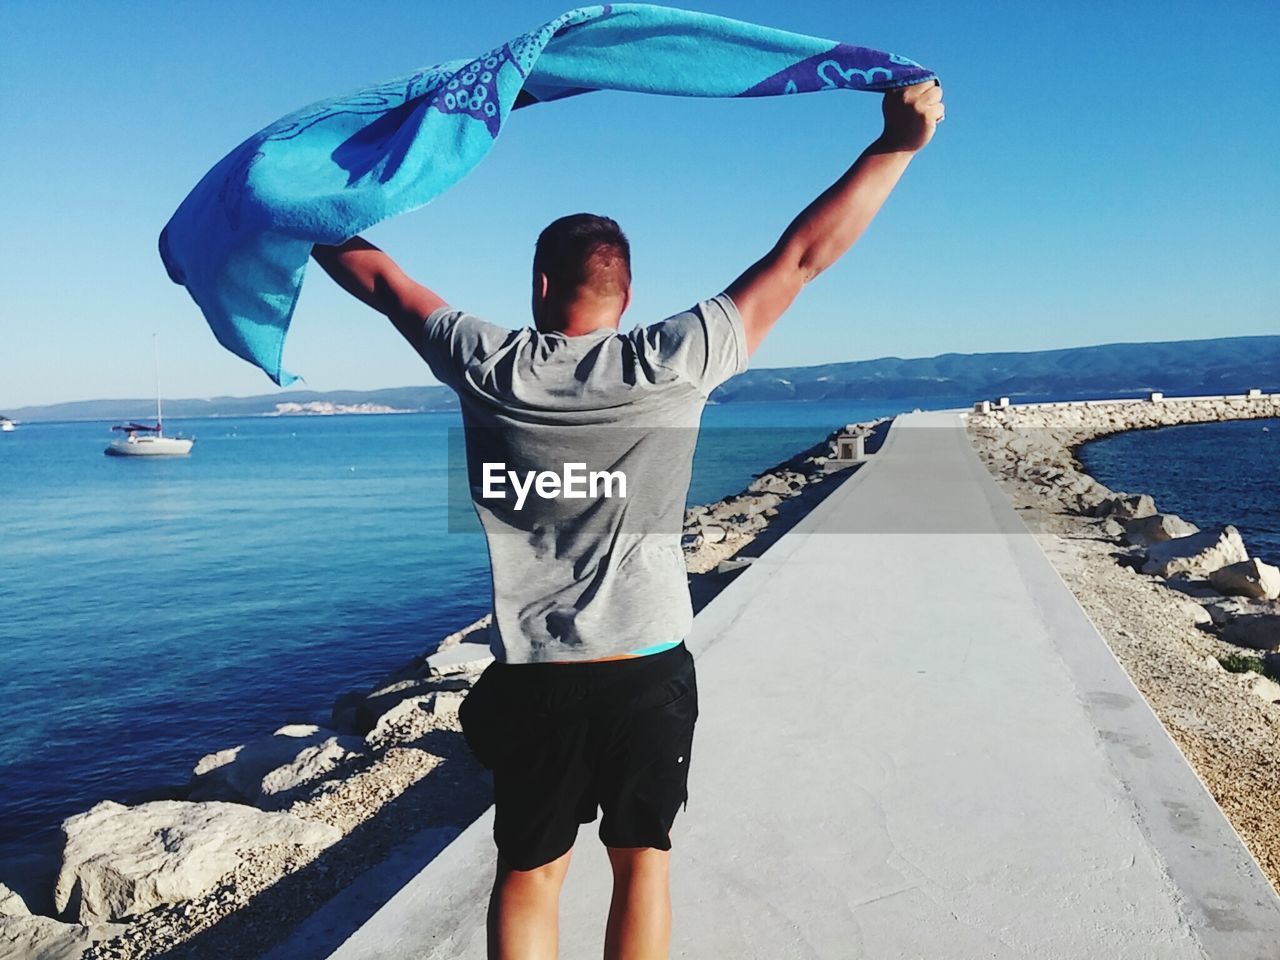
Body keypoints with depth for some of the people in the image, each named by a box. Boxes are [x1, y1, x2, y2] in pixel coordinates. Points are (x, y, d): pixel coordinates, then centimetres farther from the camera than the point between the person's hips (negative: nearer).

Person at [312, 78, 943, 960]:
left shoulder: (488, 367, -6)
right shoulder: (673, 364, -10)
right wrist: (898, 142, 0)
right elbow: (801, 257, -6)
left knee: (529, 871, 15)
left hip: (533, 675, 1)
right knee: (641, 860, 16)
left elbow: (381, 279, 9)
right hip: (649, 665, 0)